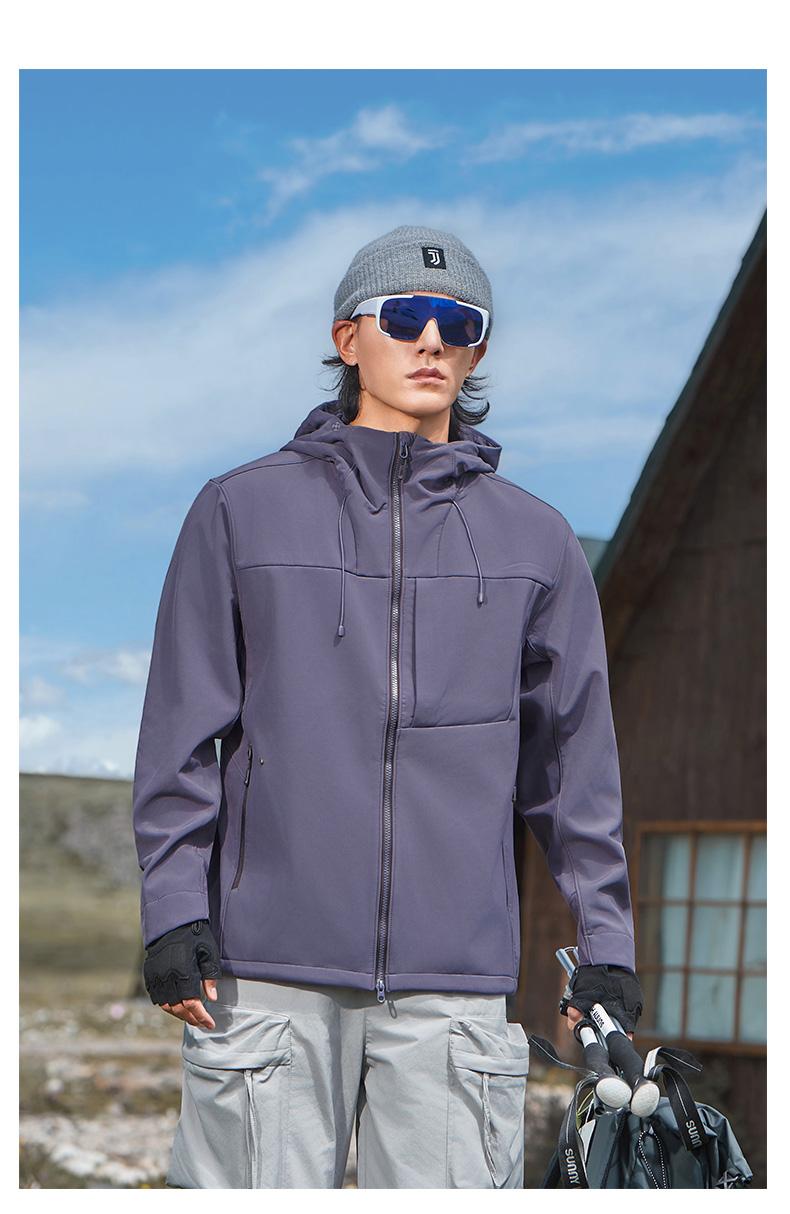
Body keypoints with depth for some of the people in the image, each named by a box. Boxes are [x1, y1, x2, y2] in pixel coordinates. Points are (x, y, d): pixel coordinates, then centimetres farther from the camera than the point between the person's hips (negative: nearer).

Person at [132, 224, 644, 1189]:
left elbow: (574, 757, 14)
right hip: (268, 971, -1)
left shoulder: (535, 539, 13)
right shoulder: (242, 511, 8)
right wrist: (174, 910, -1)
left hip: (456, 977, 1)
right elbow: (183, 737, 7)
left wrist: (604, 942, 10)